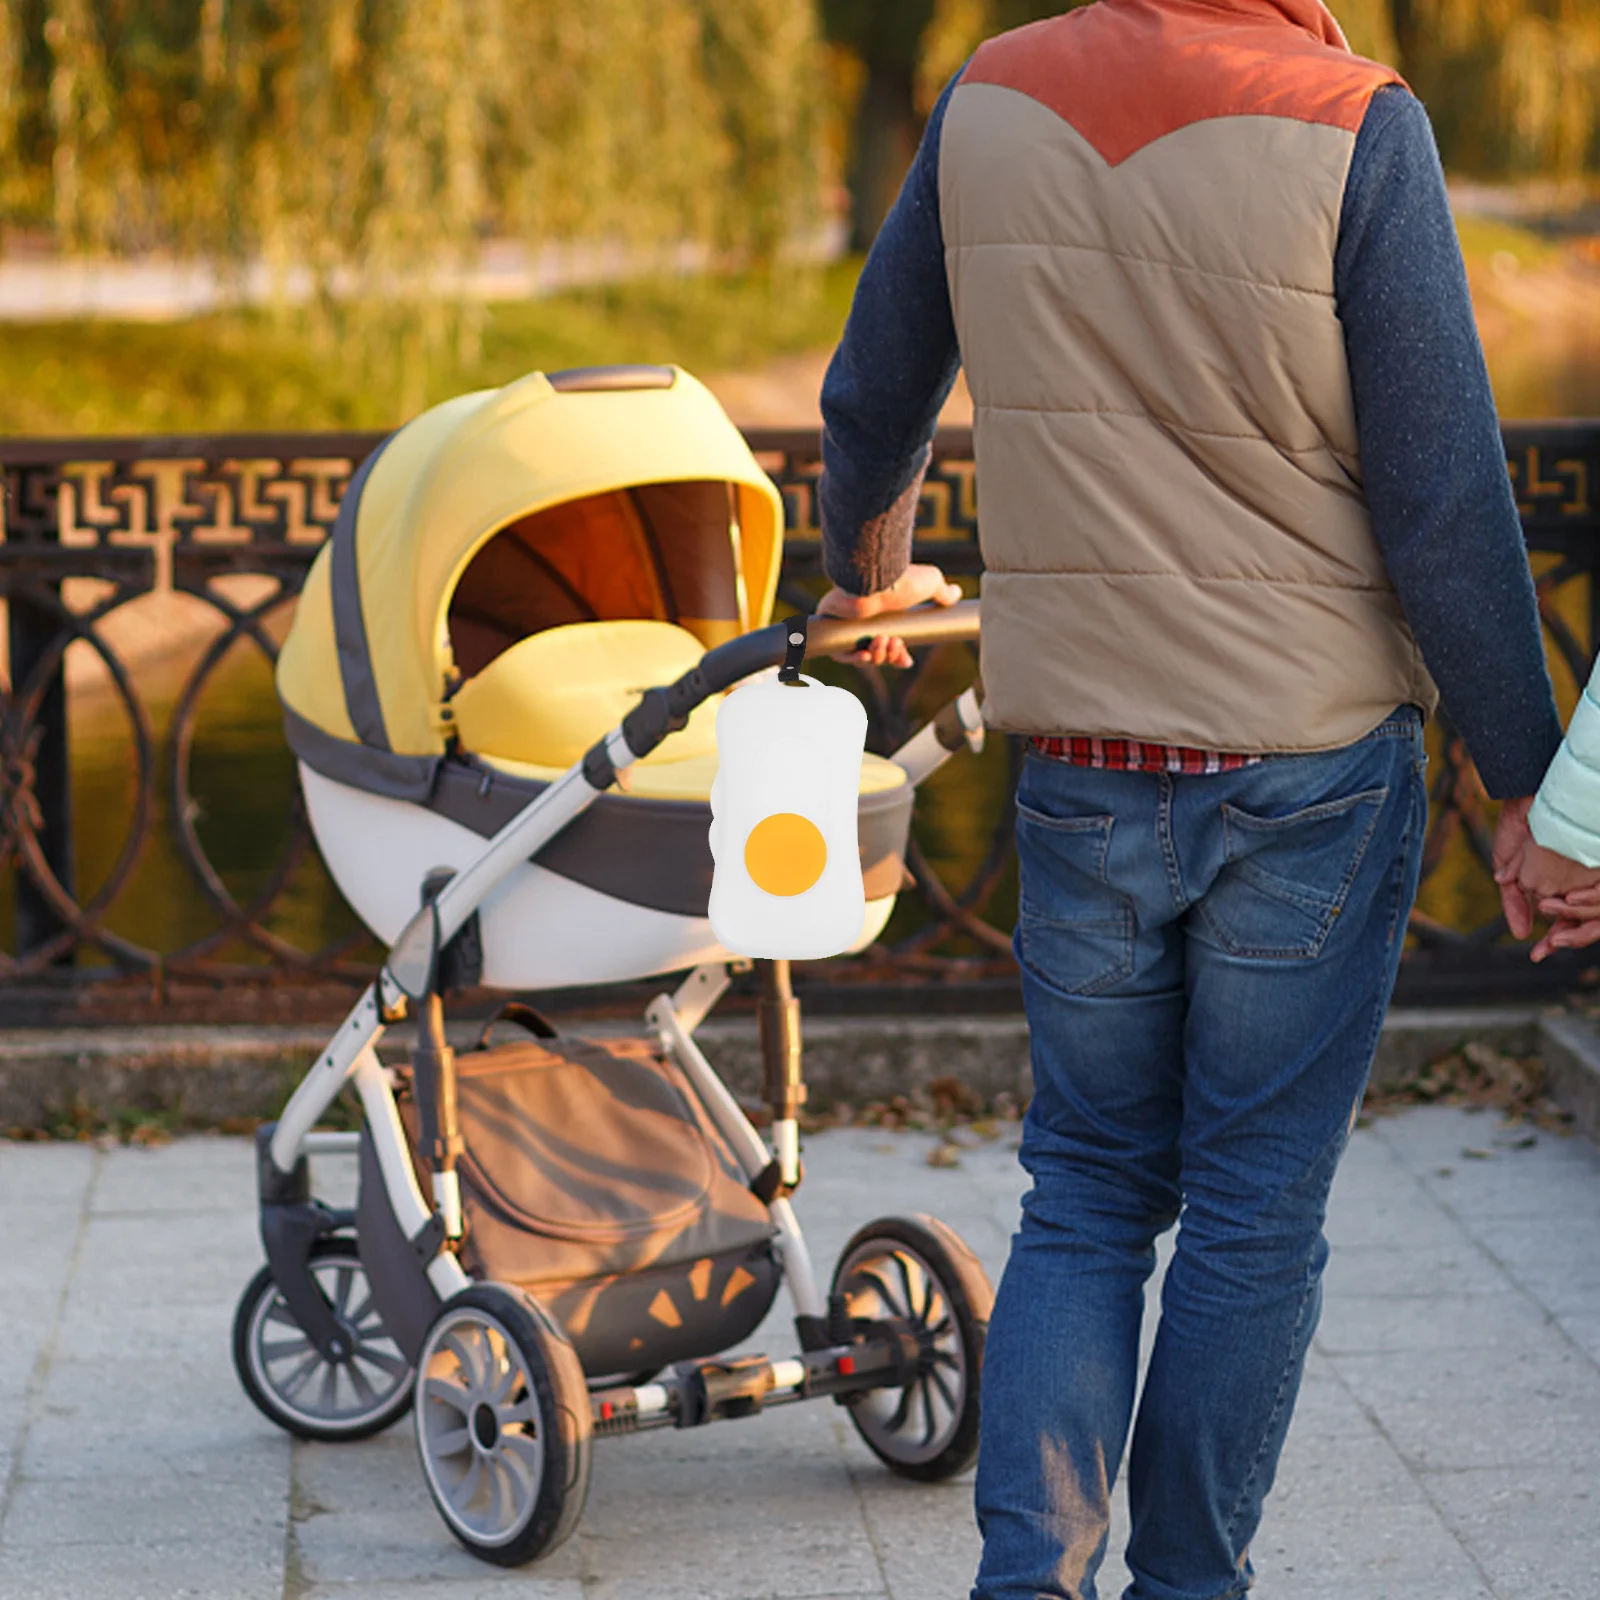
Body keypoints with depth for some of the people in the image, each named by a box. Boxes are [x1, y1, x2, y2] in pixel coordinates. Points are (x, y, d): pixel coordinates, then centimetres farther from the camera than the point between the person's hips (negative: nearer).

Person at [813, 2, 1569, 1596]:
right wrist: (1527, 784, -3)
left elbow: (872, 399, 14)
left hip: (1084, 776, 3)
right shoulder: (1353, 130, -15)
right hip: (1310, 768, -3)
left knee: (1088, 1193, 16)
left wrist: (867, 568, 36)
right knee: (1254, 1214, 10)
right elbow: (1443, 501, -14)